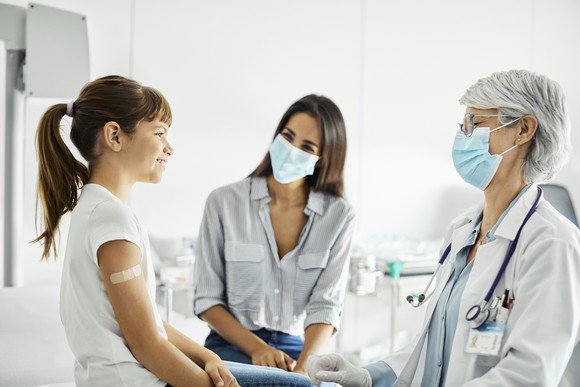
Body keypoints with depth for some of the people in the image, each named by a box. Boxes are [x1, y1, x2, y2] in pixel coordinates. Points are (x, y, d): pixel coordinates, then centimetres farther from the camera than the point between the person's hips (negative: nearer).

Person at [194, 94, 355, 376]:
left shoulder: (338, 216, 1)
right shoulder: (224, 202, -2)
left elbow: (325, 306, -5)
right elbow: (207, 299, 0)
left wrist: (303, 368, -22)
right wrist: (256, 348, -13)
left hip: (298, 349, 3)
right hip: (233, 346, -2)